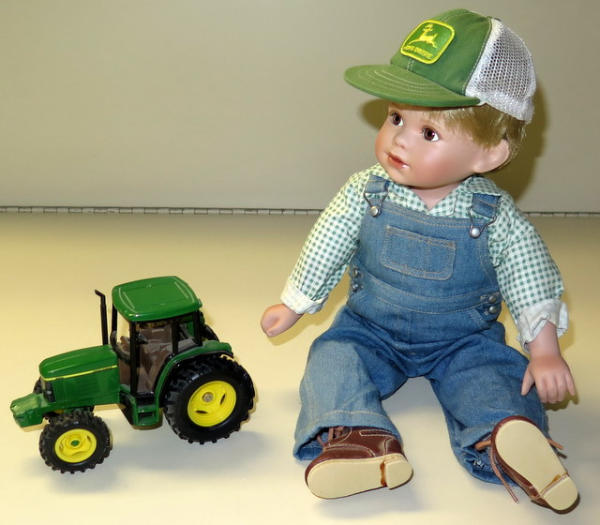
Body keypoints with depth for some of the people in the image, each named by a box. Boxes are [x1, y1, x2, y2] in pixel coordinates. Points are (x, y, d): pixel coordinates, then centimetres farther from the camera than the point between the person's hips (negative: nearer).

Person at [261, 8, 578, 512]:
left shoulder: (495, 217, -18)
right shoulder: (365, 193, -14)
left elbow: (533, 282, -10)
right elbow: (326, 246, -1)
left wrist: (545, 350, -15)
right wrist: (293, 305, 6)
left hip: (464, 339, -1)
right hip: (371, 330, 2)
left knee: (495, 373, -25)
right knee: (333, 356, -21)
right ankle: (356, 437, -39)